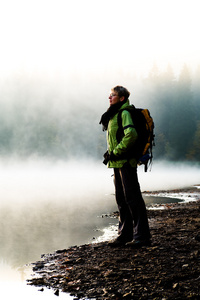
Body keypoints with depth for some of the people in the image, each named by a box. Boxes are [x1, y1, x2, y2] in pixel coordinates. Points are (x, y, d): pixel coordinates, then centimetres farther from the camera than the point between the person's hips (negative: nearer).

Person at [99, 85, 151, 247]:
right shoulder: (113, 115, 19)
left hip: (126, 162, -10)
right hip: (118, 163, 10)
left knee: (132, 198, -8)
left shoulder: (124, 113, -12)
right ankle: (125, 234, 19)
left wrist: (117, 152, -20)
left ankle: (142, 236, -4)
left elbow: (131, 135, -27)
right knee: (122, 199, 12)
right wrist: (110, 153, 14)